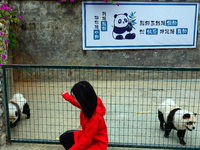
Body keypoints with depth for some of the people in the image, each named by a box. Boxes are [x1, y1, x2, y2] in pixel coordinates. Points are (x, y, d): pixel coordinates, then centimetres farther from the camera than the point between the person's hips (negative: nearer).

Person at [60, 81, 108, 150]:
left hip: (96, 144, -8)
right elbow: (77, 103, 15)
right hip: (86, 135, 8)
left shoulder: (95, 117, -36)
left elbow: (85, 142, -27)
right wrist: (66, 96, 30)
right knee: (64, 138, 0)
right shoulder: (91, 103, -13)